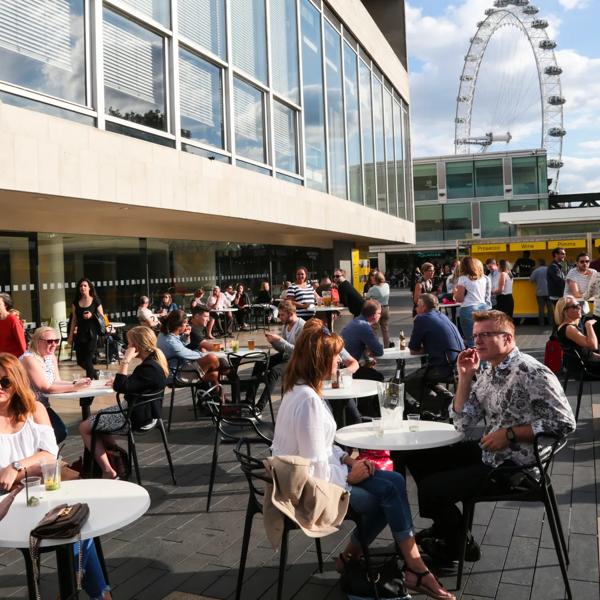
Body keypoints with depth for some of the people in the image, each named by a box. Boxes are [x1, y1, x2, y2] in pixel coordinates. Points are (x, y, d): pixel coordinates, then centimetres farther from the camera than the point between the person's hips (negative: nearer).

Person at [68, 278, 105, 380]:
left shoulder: (95, 301, -2)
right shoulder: (76, 302, 7)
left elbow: (102, 317, 0)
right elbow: (74, 319, 11)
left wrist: (92, 316, -18)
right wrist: (71, 334, 8)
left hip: (91, 333, -4)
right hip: (80, 333, 4)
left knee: (88, 360, -7)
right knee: (80, 360, 8)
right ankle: (94, 373, 33)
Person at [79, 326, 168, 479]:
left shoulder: (149, 368, -27)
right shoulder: (154, 361, 5)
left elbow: (120, 387, -29)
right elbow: (132, 384, 19)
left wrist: (125, 361, -28)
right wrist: (119, 381, 5)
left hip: (138, 417, -11)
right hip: (136, 409, 11)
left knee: (85, 428, -2)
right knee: (96, 418, 23)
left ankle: (108, 472, 3)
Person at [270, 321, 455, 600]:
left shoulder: (299, 390, 5)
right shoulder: (307, 400, -26)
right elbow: (316, 469, -26)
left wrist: (346, 458, 0)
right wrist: (348, 473, -10)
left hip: (310, 476, 9)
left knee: (393, 482, 1)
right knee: (388, 492, -7)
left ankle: (352, 556, 12)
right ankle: (415, 570, 9)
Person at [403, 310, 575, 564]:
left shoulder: (531, 372, -20)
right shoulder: (486, 371, 5)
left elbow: (565, 423, -21)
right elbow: (463, 424, 3)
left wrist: (510, 433, -22)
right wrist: (465, 377, -7)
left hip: (514, 464, -9)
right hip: (487, 451, 9)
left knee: (429, 490, -13)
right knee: (417, 457, 11)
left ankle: (458, 545, 17)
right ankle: (446, 526, 29)